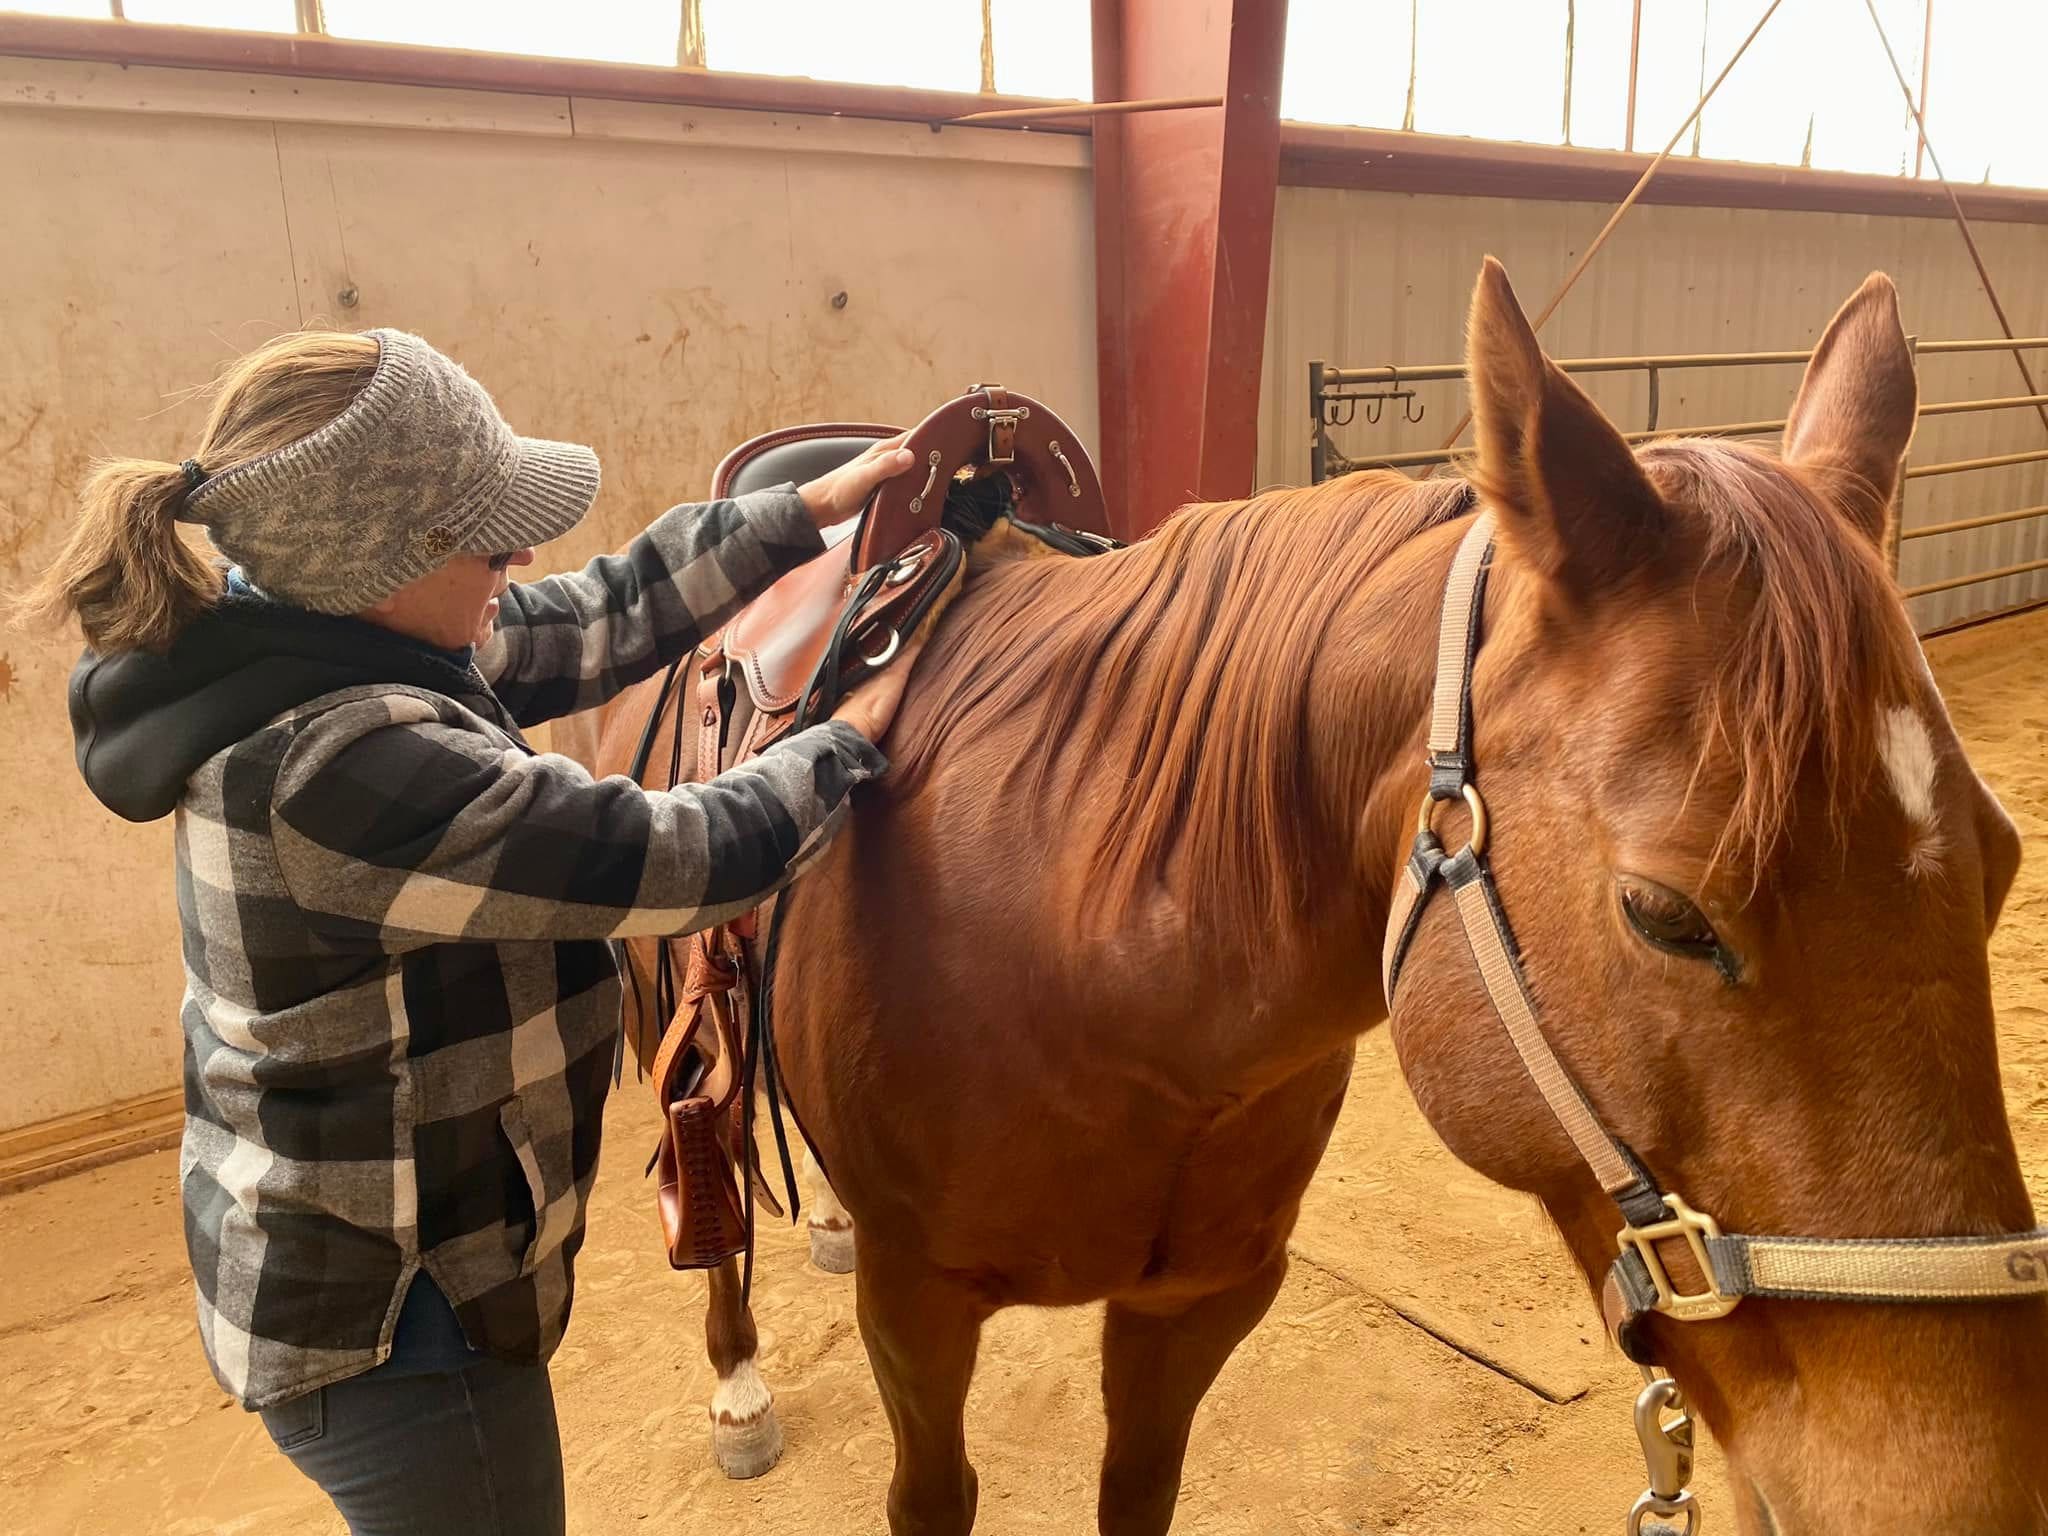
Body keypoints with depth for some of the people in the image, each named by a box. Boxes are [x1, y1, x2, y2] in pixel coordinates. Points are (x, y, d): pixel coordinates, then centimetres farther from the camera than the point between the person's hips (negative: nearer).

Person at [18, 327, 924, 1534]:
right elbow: (690, 860, -28)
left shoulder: (311, 644, -4)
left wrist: (816, 506, 4)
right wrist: (858, 734, -11)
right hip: (393, 1327, -9)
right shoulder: (347, 759, -33)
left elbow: (601, 620, 2)